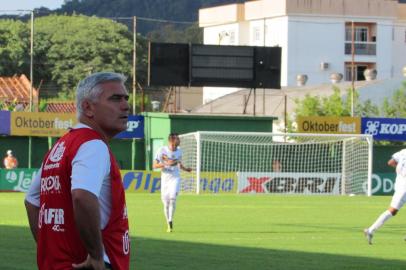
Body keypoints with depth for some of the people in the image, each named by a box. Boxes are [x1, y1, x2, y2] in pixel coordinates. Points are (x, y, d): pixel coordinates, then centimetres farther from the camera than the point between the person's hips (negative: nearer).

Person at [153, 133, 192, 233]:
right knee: (166, 203, 3)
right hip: (165, 179, -1)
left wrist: (185, 169, 5)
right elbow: (154, 165, -9)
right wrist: (166, 164, -22)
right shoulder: (162, 150, -6)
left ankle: (170, 220, -15)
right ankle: (169, 225, 16)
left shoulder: (179, 151, 5)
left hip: (175, 178, 1)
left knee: (173, 198, -23)